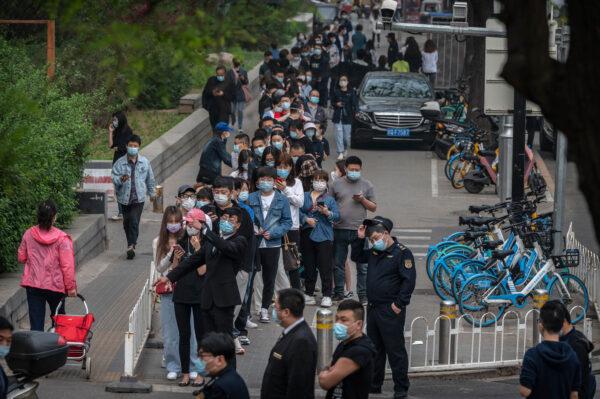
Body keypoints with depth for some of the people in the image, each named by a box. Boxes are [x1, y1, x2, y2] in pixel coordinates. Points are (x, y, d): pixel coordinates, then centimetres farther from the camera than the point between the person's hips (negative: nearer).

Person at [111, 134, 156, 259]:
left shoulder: (145, 162, 3)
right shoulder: (120, 163, -2)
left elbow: (150, 179, 15)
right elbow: (114, 178, -9)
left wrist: (152, 193, 22)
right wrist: (121, 179, -31)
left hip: (139, 198, -1)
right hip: (125, 198, 1)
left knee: (134, 222, -15)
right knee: (127, 223, 12)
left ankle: (131, 246, -17)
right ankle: (131, 246, 29)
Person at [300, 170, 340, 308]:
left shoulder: (330, 199, 7)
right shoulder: (305, 196, 12)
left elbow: (337, 216, -1)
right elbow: (299, 211, 5)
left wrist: (327, 213, -18)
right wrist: (306, 219, -11)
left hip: (324, 236, -2)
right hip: (307, 234, 2)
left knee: (325, 266, -6)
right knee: (309, 266, 8)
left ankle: (327, 295, -3)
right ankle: (309, 294, 17)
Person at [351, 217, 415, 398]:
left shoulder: (402, 253, -12)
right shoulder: (374, 252, 12)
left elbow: (409, 280, -16)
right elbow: (356, 257, 26)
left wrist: (399, 304, -17)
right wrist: (359, 239, 11)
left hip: (390, 310, -8)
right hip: (373, 308, 8)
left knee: (395, 350, -4)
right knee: (374, 348, 16)